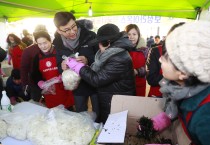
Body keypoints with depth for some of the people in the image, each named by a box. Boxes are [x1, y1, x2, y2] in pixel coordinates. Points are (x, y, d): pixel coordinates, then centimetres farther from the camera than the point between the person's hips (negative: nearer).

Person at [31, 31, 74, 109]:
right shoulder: (37, 57, 6)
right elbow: (35, 75, 6)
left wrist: (61, 78, -24)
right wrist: (41, 84, -13)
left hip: (64, 90, -3)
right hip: (49, 93, 3)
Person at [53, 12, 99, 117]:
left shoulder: (90, 36, -16)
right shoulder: (58, 43, -4)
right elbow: (59, 67, 5)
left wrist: (88, 61, -30)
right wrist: (62, 67, -18)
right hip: (78, 87, 3)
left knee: (99, 114, 15)